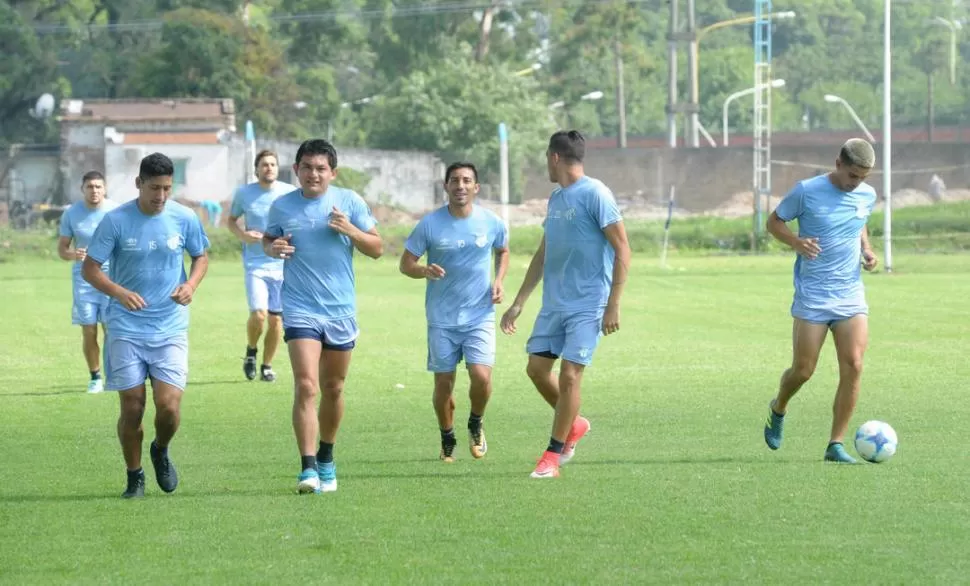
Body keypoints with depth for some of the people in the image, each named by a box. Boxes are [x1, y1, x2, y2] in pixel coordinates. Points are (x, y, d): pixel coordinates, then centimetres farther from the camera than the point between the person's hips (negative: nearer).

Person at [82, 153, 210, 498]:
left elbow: (201, 256, 15)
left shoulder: (185, 219, -2)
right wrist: (119, 292, -22)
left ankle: (161, 452, 23)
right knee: (132, 408, -1)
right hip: (125, 329, -1)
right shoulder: (115, 221, -7)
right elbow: (90, 269, -3)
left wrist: (191, 284, -7)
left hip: (170, 329, 1)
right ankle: (134, 478, 19)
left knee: (168, 406, -10)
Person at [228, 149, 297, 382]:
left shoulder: (290, 193, 0)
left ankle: (267, 365, 21)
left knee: (276, 319, 4)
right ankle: (251, 351, 12)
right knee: (258, 314, -16)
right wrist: (242, 235, -6)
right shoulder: (244, 193, 0)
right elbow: (231, 220, 15)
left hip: (283, 264, 1)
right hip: (255, 264, -1)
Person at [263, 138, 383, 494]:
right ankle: (308, 468, -20)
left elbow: (377, 249, 3)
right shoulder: (282, 207, 0)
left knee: (333, 388, 12)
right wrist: (272, 248, -7)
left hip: (341, 311, 2)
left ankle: (326, 461, 31)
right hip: (300, 309, -2)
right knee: (306, 386, -16)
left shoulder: (349, 202, 0)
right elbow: (268, 239, 17)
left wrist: (350, 230, -15)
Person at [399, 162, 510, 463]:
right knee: (443, 383, 3)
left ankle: (476, 425, 15)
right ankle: (447, 439, 27)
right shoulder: (430, 224, -6)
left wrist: (498, 280, 3)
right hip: (441, 318, 0)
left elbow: (503, 251, 19)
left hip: (480, 316, 0)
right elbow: (406, 263, 0)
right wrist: (424, 271, -22)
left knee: (481, 376, -16)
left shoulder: (492, 223, -2)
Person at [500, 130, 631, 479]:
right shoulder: (556, 198, 14)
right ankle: (574, 425, 28)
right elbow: (543, 255, 22)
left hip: (587, 306, -8)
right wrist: (518, 304, 20)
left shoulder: (594, 195, -11)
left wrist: (613, 306, -17)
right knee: (536, 368, 7)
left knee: (569, 375, -9)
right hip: (554, 303, 8)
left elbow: (622, 250, -13)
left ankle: (553, 456, -2)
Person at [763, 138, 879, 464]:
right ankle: (778, 410, 34)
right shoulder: (807, 191, -9)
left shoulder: (867, 196, 5)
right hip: (812, 297, -3)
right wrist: (796, 242, -18)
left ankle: (836, 445, -3)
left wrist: (867, 251, 4)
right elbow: (774, 221, 1)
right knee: (803, 370, 0)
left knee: (853, 367, -10)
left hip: (851, 296, 3)